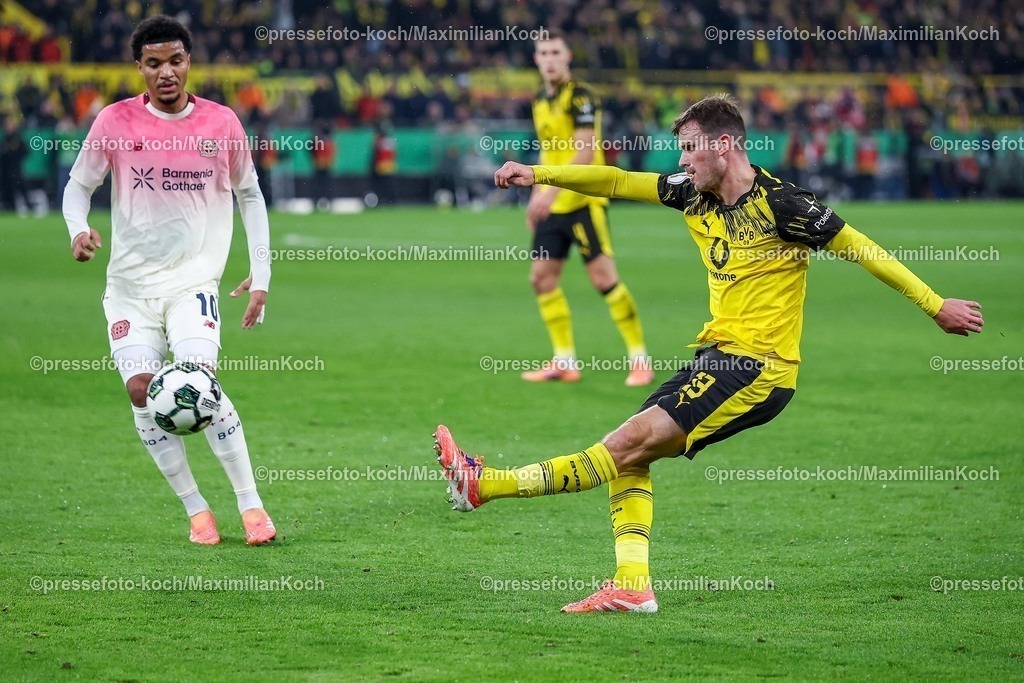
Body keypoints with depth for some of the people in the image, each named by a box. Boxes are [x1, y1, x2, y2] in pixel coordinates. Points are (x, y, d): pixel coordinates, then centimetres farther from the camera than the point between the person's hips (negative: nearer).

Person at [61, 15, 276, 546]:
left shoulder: (221, 122, -1)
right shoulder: (116, 122, -3)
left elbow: (249, 195, 11)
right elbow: (78, 185, 6)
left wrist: (261, 274, 7)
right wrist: (78, 229, -16)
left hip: (194, 279, -2)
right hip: (130, 281, 2)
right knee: (141, 388, -11)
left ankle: (251, 506, -12)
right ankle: (195, 509, 3)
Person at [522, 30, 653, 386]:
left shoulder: (581, 96, -12)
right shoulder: (540, 101, 13)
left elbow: (585, 151, -22)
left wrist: (551, 189, -29)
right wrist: (537, 198, 20)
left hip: (583, 200, -8)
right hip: (553, 206, 8)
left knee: (604, 277, -11)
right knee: (542, 277, 5)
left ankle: (640, 359, -3)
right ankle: (565, 362, 13)